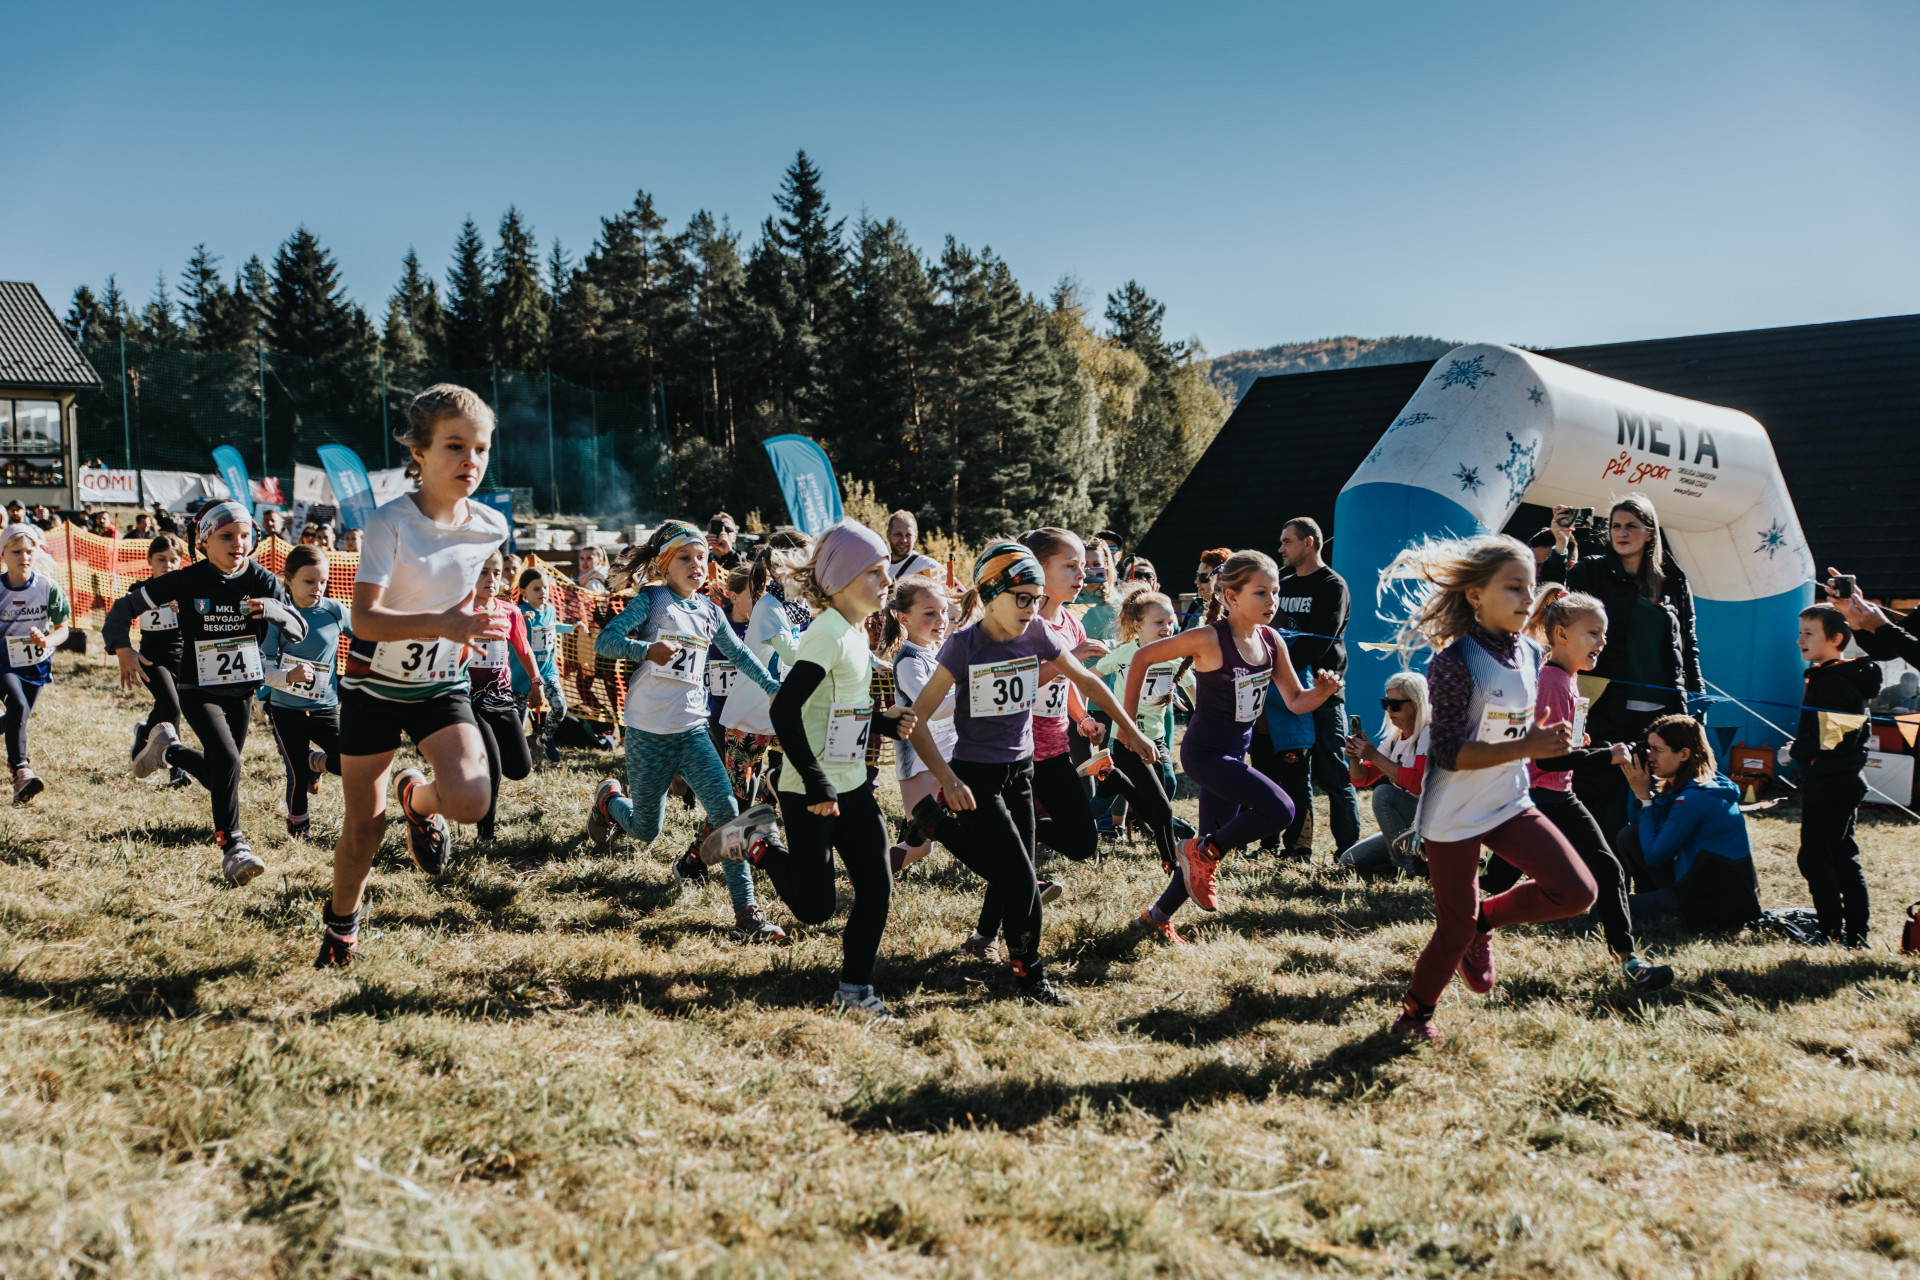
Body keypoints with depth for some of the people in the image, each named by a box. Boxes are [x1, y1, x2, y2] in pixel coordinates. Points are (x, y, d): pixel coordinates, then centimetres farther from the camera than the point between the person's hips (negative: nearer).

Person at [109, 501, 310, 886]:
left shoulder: (262, 581, -7)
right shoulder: (187, 580, -12)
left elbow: (299, 633, -13)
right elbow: (125, 606, -5)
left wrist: (274, 609, -34)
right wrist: (122, 649, -22)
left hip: (242, 690, 4)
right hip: (198, 691, -4)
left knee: (219, 775, 15)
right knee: (227, 759, -25)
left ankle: (167, 748, 45)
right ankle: (232, 847, -14)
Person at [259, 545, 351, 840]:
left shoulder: (334, 611, -5)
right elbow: (260, 665, -14)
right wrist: (288, 677, -31)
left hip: (325, 708, 2)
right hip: (286, 708, -2)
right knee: (298, 776, 0)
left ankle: (315, 761, 20)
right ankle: (297, 825, 29)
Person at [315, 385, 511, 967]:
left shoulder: (490, 527, -9)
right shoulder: (389, 523, -22)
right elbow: (364, 618, -33)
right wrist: (441, 624, -45)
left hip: (441, 685, 2)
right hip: (375, 685, -2)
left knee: (470, 801, -22)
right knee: (364, 828, 5)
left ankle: (418, 797, 16)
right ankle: (341, 924, 36)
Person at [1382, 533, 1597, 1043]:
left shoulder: (1531, 656, 2)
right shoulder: (1456, 663, -21)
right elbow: (1449, 753, -25)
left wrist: (1546, 738, 1)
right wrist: (1527, 747, -28)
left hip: (1510, 805, 6)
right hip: (1454, 816, -6)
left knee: (1577, 891, -7)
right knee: (1455, 928, 4)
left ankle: (1484, 920, 18)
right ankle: (1415, 1012, 30)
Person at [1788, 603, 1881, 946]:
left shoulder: (1833, 683, -18)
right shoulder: (1841, 676, 14)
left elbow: (1827, 739, -22)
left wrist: (1795, 751, -8)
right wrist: (1800, 750, 10)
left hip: (1829, 785, -11)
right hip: (1842, 784, 11)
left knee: (1814, 858, -6)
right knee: (1843, 858, 15)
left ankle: (1833, 935, -3)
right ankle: (1856, 936, 21)